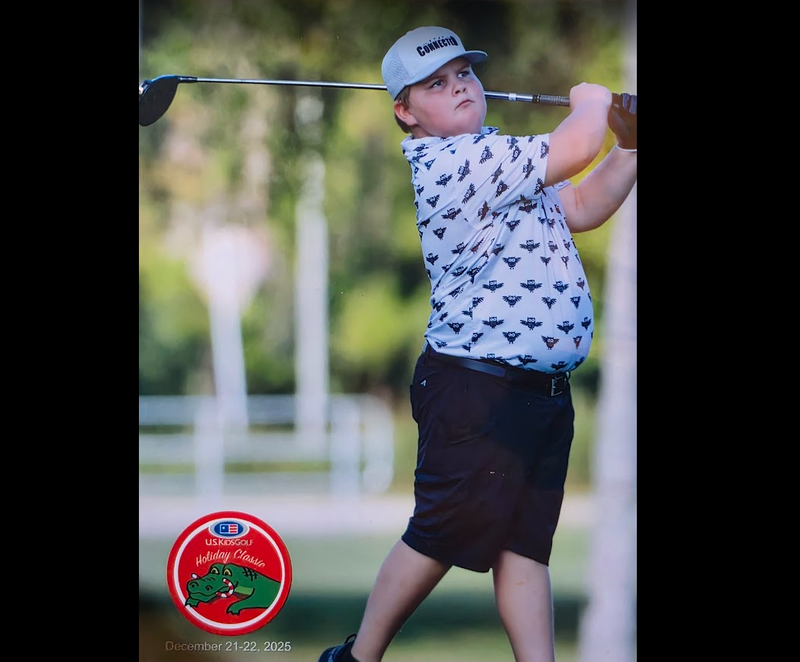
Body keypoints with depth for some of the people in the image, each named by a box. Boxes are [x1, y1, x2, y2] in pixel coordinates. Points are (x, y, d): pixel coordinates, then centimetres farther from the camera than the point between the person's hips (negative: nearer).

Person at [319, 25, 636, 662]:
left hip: (545, 391, 9)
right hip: (479, 389, -9)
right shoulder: (456, 160, -16)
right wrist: (590, 102, 3)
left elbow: (581, 208, 27)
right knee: (440, 536, -3)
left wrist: (628, 144, 13)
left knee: (524, 543, 5)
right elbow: (578, 146, -19)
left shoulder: (500, 161, 17)